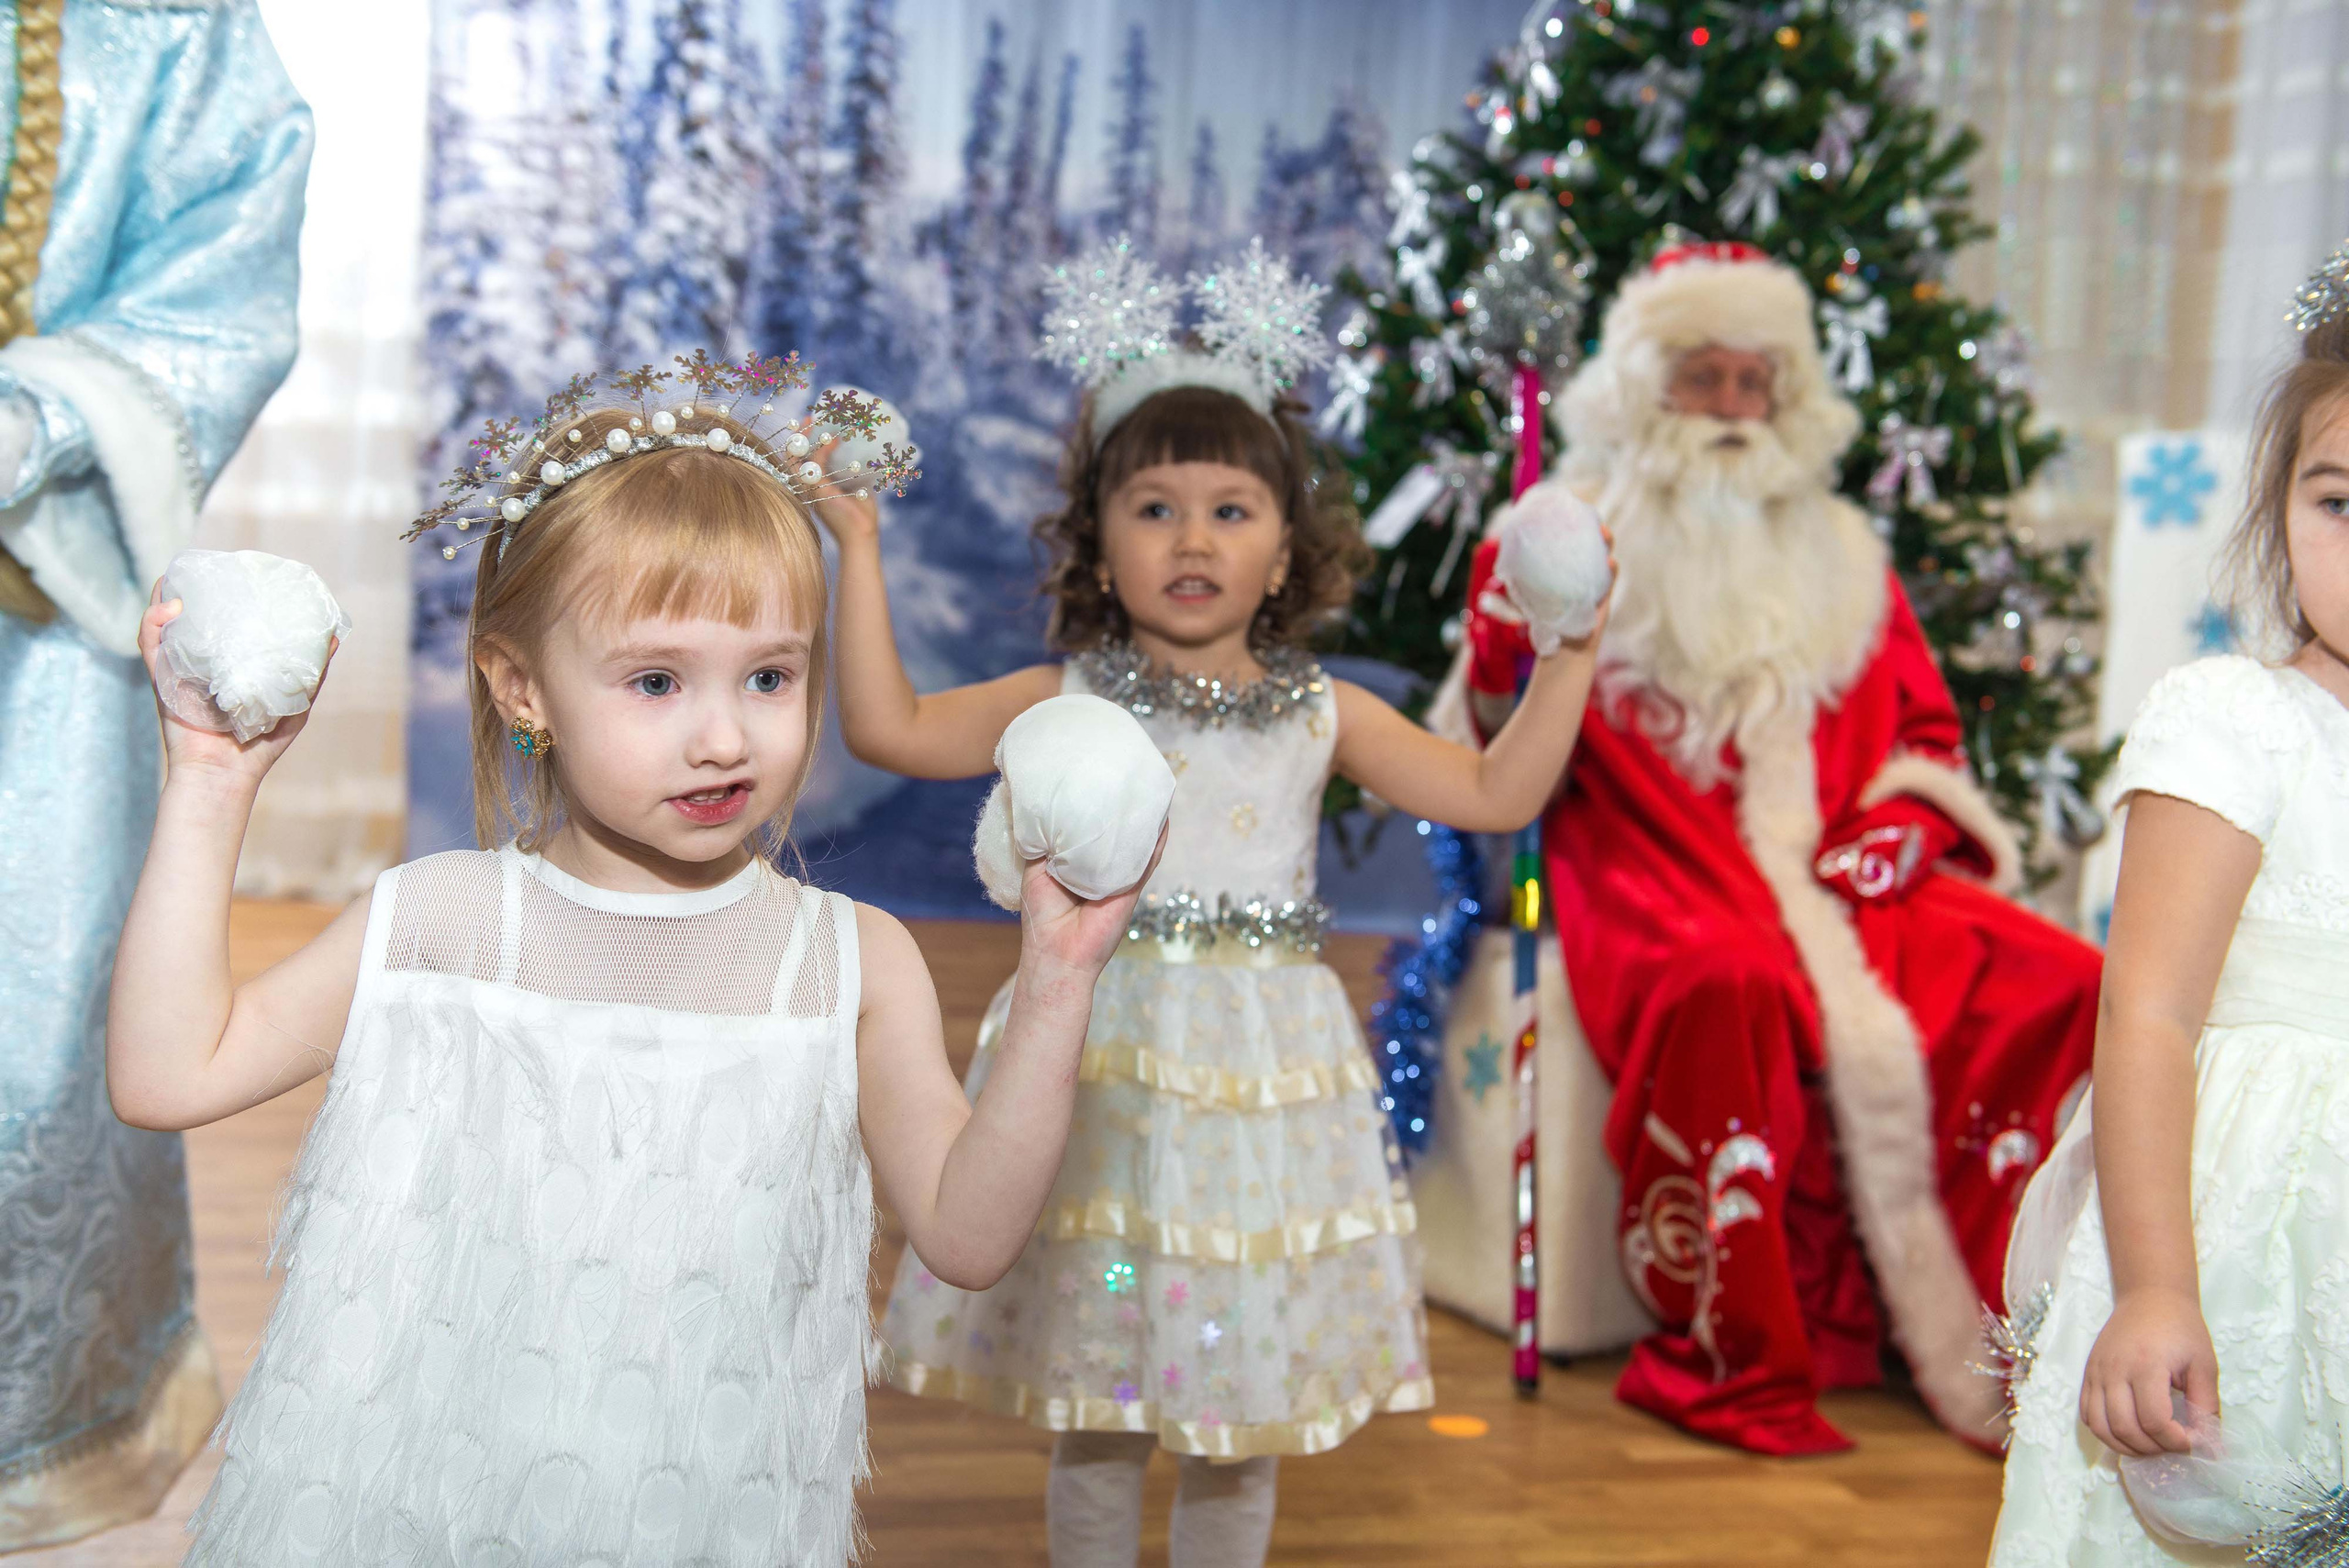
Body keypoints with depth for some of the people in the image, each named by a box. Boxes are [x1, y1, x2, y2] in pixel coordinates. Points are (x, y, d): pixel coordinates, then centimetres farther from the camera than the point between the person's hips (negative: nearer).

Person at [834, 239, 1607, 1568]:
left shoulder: (1322, 716, 6)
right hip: (1102, 1055, -1)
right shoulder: (1069, 701, 2)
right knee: (1091, 1412, 8)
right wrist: (859, 549, -4)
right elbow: (889, 726, -4)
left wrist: (1570, 649, 1)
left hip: (1265, 1059, 1)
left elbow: (1497, 793, 7)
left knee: (1244, 1422, 11)